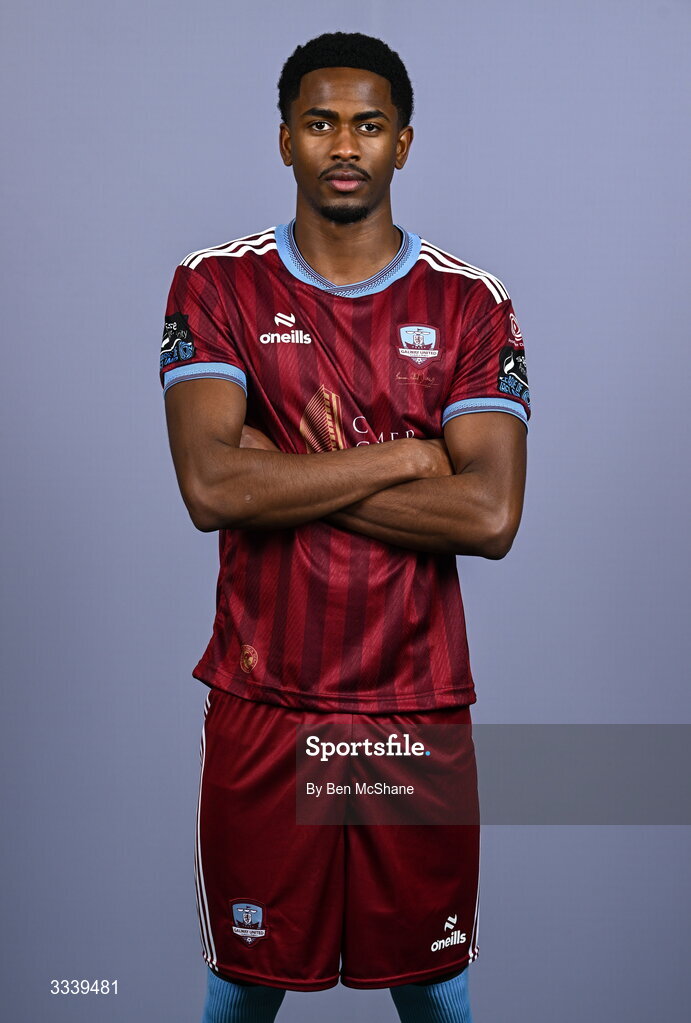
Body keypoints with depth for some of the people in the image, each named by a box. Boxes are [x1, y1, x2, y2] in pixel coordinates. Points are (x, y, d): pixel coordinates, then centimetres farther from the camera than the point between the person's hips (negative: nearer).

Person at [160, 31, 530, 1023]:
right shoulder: (216, 286, -2)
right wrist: (407, 457, -15)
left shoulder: (470, 304, -1)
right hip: (261, 706, 0)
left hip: (418, 707, 1)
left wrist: (288, 477, -15)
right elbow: (212, 487, -18)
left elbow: (490, 517, -14)